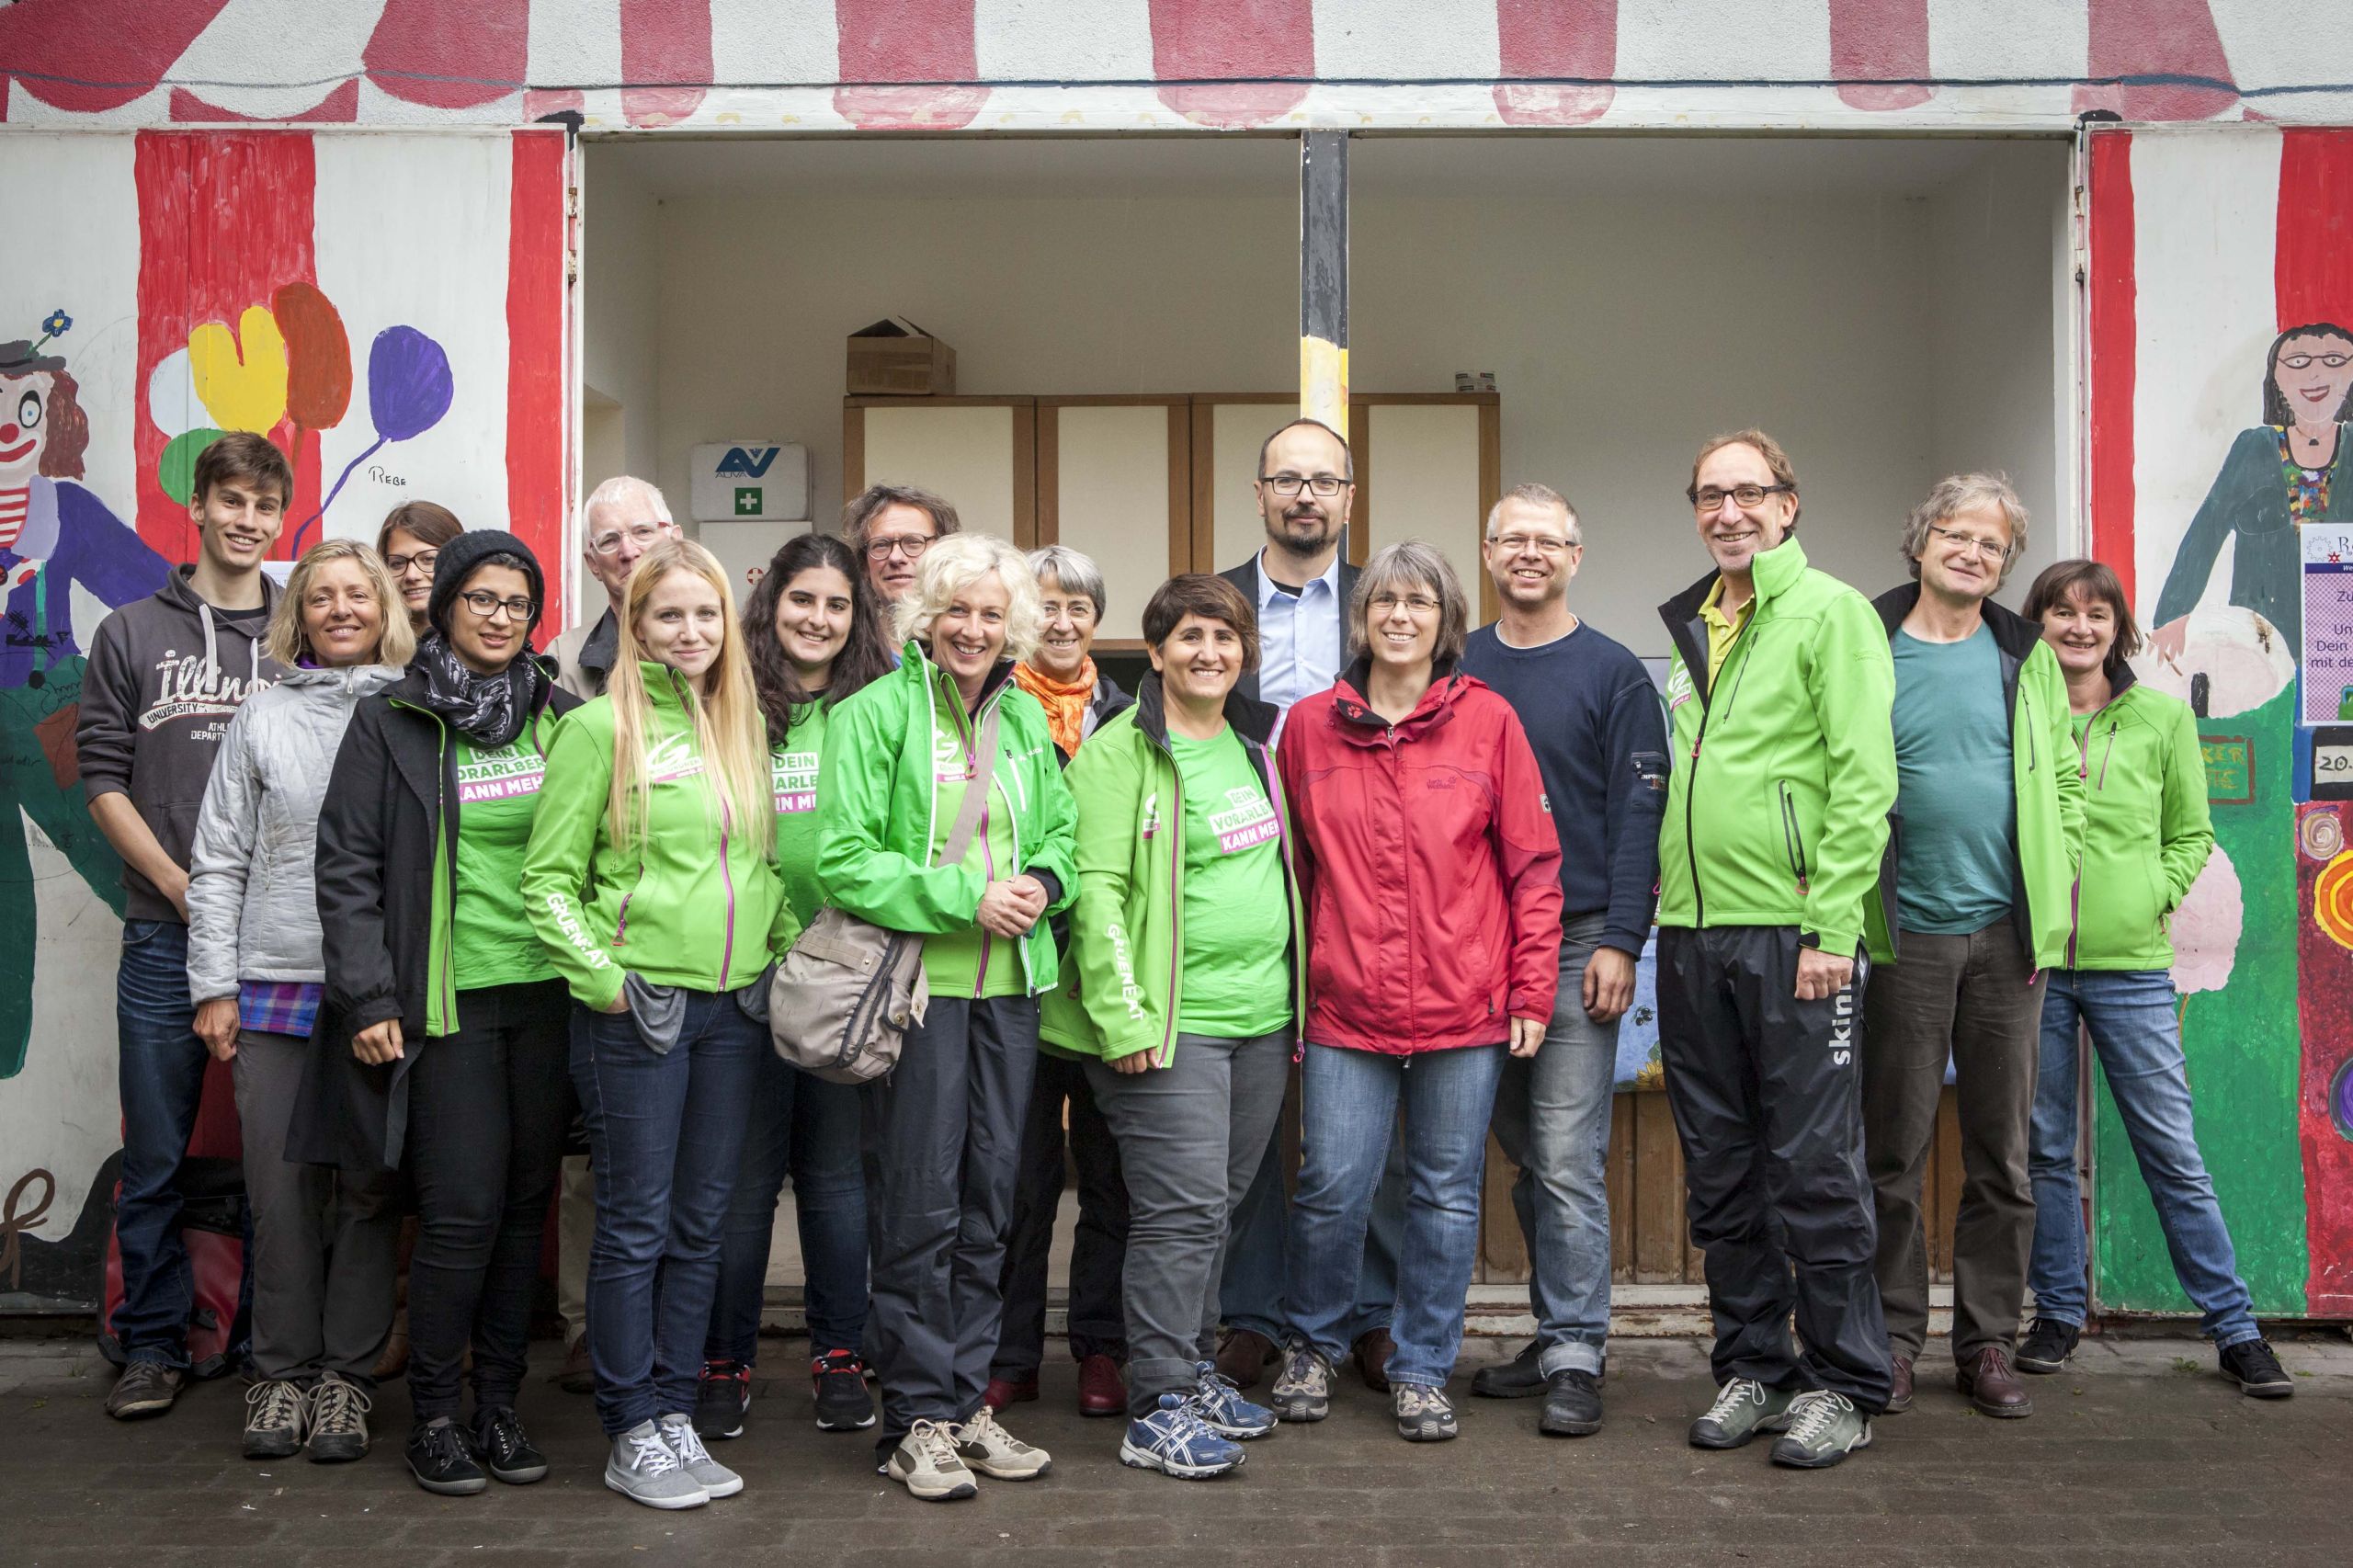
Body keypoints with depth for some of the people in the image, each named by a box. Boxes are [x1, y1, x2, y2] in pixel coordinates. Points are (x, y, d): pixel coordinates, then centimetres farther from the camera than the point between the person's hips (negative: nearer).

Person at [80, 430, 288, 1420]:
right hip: (165, 933, 0)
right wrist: (185, 888, -8)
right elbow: (103, 780, 3)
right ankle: (153, 1346, 17)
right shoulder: (132, 635, 7)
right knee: (155, 1160, 5)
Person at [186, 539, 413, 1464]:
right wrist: (214, 986, 3)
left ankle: (347, 1373, 14)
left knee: (370, 1188, 2)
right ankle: (283, 1371, 17)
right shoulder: (264, 719, 9)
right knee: (281, 1187, 3)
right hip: (276, 988, 1)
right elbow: (218, 862, 9)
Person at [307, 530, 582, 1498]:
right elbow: (347, 865, -2)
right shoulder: (390, 723, 0)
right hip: (448, 999, -3)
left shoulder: (560, 718, 9)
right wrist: (368, 997, -8)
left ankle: (499, 1405, 20)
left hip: (549, 995, 3)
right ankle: (434, 1417, 10)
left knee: (525, 1204, 8)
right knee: (461, 1211, -6)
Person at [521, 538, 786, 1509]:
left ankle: (675, 1412, 22)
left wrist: (794, 951, 8)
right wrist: (601, 976, -14)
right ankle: (631, 1435, 13)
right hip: (638, 1009, -5)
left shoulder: (742, 725, 11)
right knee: (637, 1224, 2)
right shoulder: (602, 727, -6)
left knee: (702, 1221, 11)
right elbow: (550, 877, -6)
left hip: (734, 1007, 6)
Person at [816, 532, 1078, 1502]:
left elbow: (1061, 832, 19)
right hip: (915, 983, -5)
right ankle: (915, 1420, 10)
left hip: (1008, 986, 6)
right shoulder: (876, 715, -5)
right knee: (919, 1204, -1)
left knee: (989, 1196, 10)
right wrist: (965, 899, -16)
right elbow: (842, 860, -12)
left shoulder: (1026, 718, 12)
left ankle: (965, 1402, 22)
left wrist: (1043, 883, -3)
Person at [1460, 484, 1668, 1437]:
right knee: (1523, 1154, 11)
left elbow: (1638, 816, -5)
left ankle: (1575, 1357, 2)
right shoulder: (1454, 669, 10)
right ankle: (1557, 1330, 23)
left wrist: (1620, 941, -13)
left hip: (1576, 945, -4)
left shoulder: (1613, 674, 0)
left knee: (1567, 1160, -6)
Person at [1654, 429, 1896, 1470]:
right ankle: (1752, 1367, 23)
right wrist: (1664, 909, 13)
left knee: (1813, 1168, -1)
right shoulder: (1689, 628, 17)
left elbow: (1864, 780, -11)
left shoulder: (1831, 613, -4)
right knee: (1720, 1169, 11)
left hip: (1794, 933, -7)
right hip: (1693, 934, 7)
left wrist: (1831, 928, -17)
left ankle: (1843, 1385, 11)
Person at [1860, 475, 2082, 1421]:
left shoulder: (2028, 658, 10)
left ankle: (1987, 1342, 19)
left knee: (2002, 1153, 8)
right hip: (1904, 934, -3)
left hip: (2008, 934, 3)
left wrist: (2053, 900, 2)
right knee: (1895, 1149, 4)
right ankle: (1894, 1337, 15)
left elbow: (2063, 784, 12)